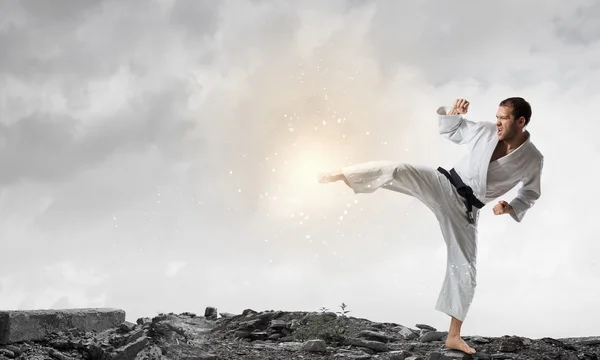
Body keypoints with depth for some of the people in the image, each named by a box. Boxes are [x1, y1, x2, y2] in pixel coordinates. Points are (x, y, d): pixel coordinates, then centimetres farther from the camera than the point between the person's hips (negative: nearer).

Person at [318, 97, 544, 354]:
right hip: (444, 185, 0)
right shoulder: (487, 130, -4)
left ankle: (454, 336, 14)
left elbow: (531, 193, 11)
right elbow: (450, 130, 12)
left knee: (464, 270, 1)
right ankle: (340, 175, -15)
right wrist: (452, 112, -9)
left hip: (465, 209, 0)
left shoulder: (532, 159, -6)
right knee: (398, 171, -28)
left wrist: (512, 208, -9)